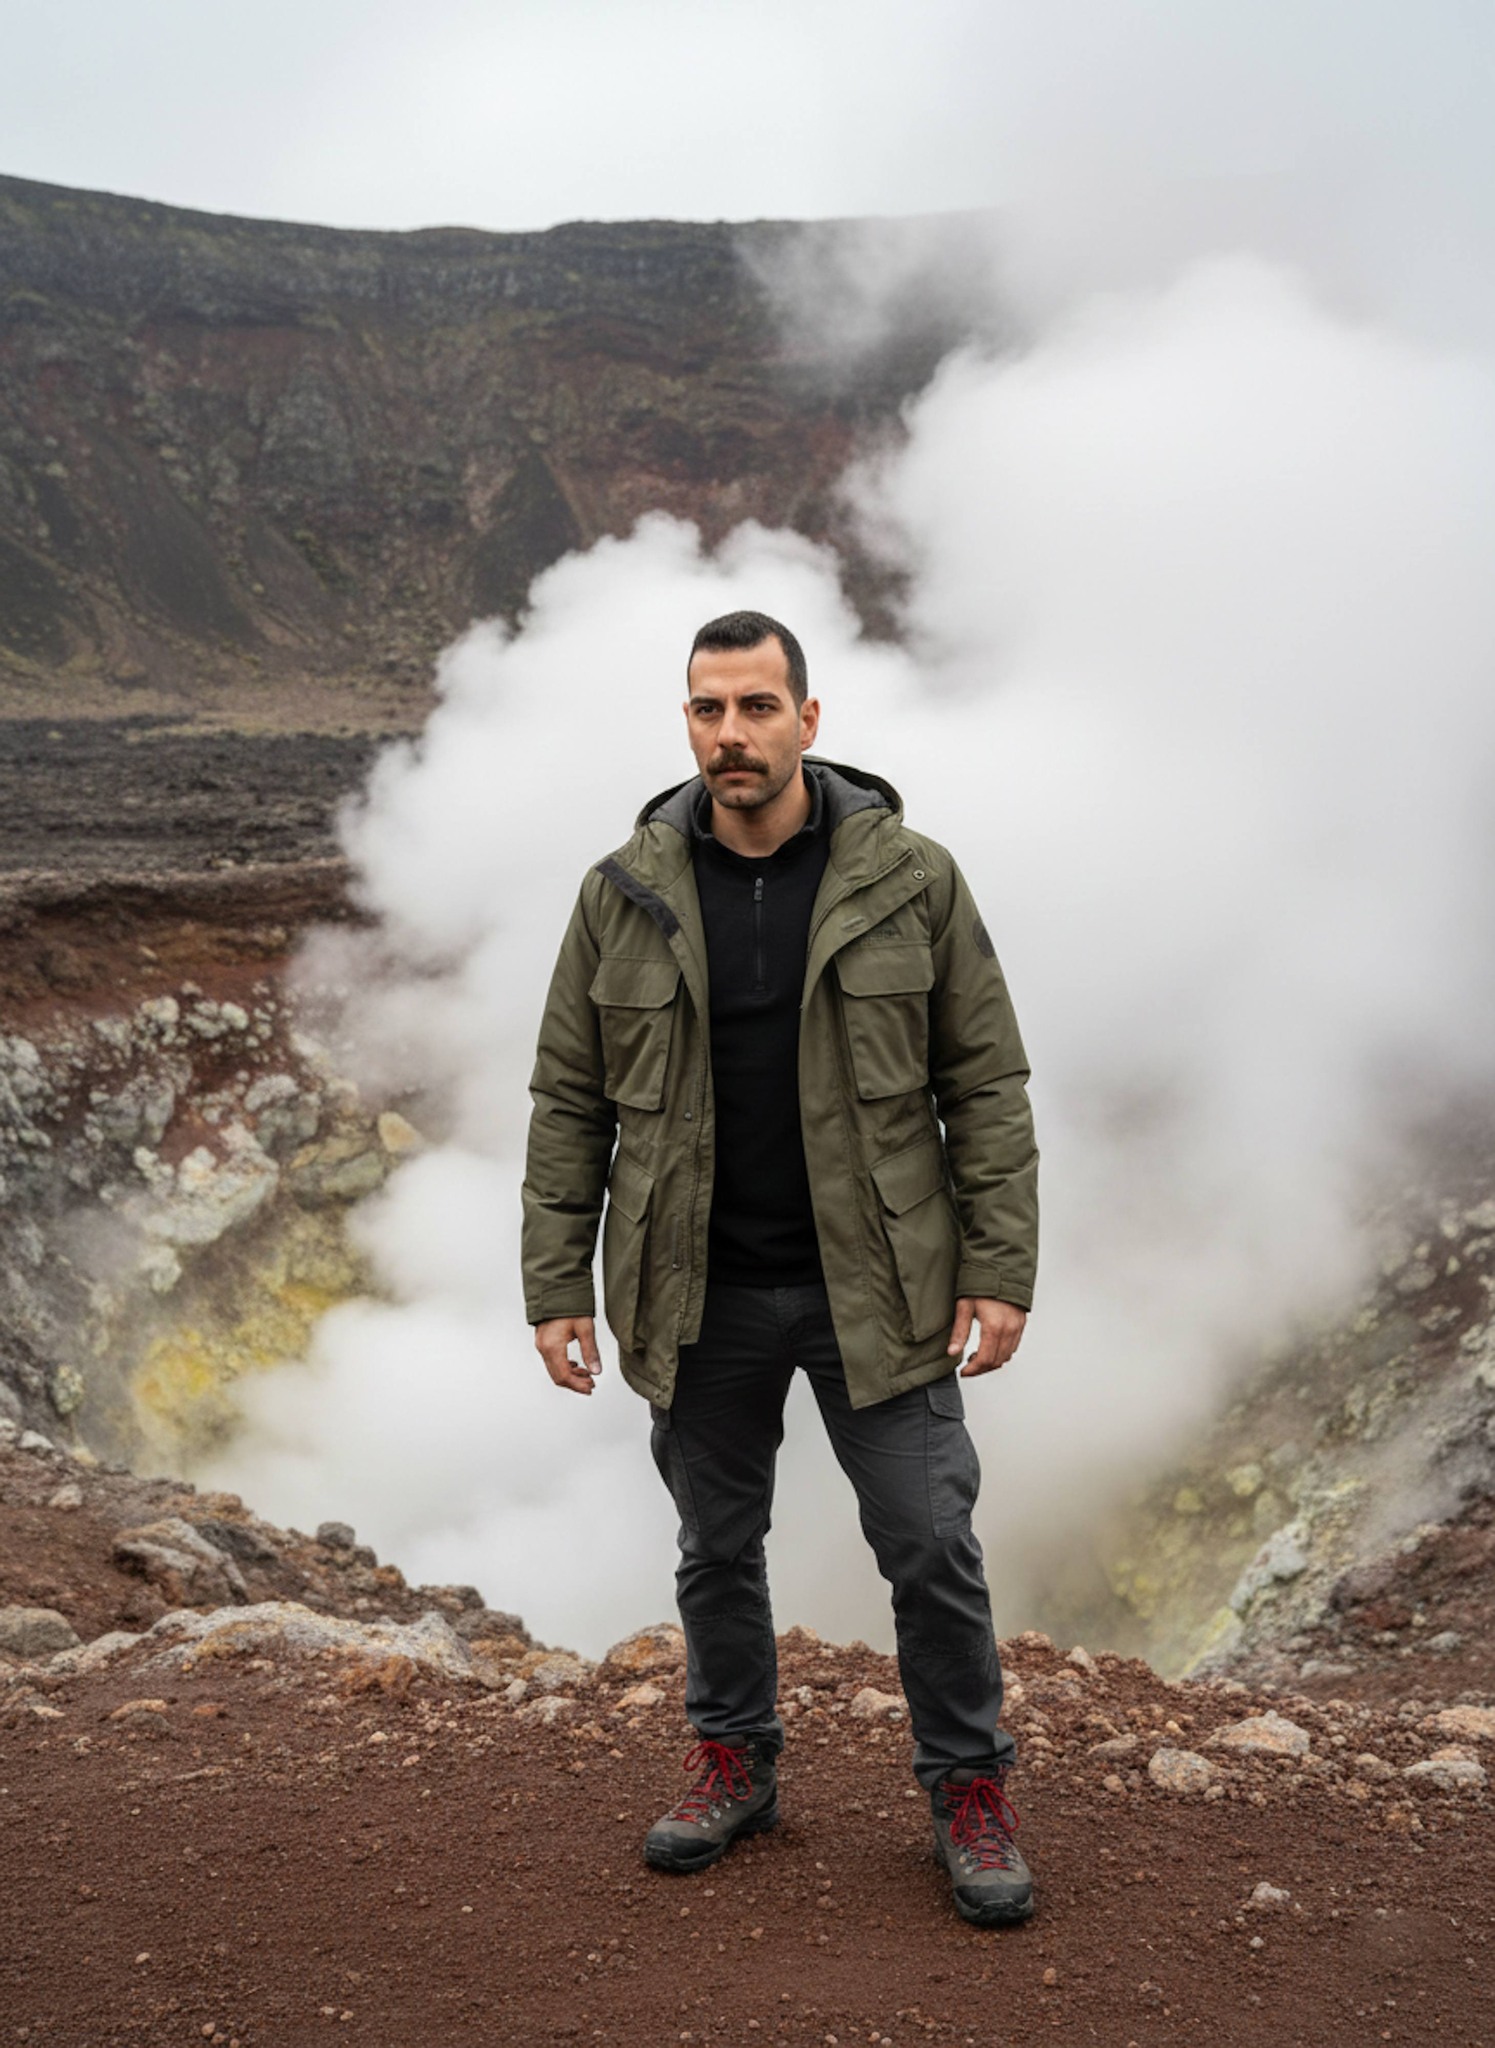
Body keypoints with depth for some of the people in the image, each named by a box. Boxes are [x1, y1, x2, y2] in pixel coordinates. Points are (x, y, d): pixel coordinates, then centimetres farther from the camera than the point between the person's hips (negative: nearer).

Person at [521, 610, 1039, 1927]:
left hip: (874, 1291, -1)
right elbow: (568, 1103, 2)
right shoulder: (625, 896, -1)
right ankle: (736, 1763, 37)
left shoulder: (911, 880, -5)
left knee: (932, 1548, 4)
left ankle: (970, 1789, 24)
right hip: (699, 1300, 2)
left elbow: (987, 1087, -2)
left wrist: (1000, 1270, -8)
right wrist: (556, 1287, -1)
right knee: (717, 1548, 16)